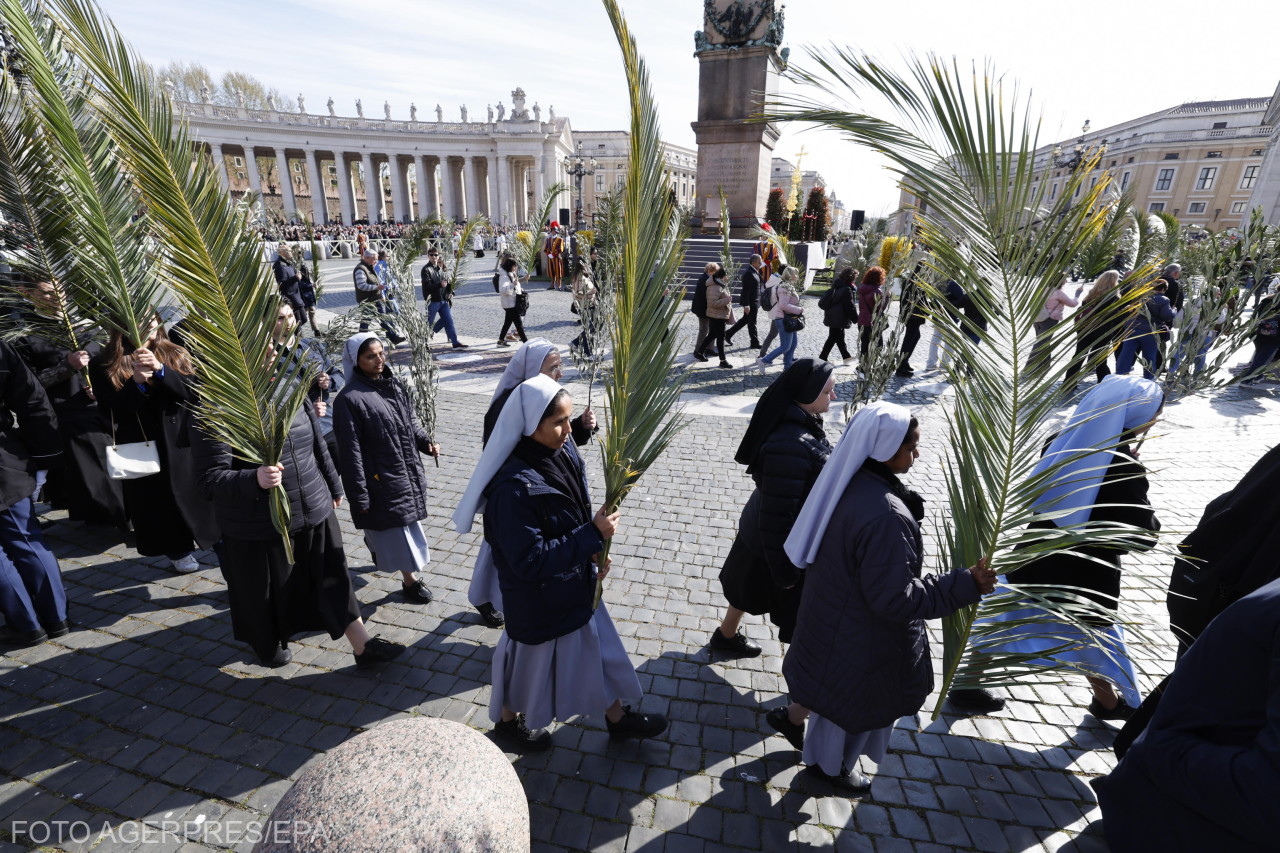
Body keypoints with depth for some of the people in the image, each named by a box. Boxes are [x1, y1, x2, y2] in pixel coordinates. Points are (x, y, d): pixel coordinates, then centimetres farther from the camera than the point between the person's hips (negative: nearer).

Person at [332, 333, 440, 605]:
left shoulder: (393, 385, 3)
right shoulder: (349, 400, -19)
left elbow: (410, 421, 15)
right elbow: (350, 453, -18)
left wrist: (425, 442, -4)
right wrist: (359, 496, -16)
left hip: (407, 472, 7)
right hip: (381, 481, -7)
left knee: (402, 524, 23)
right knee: (397, 530, 6)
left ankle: (378, 549, 51)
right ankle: (410, 580, 25)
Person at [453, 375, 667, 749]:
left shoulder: (563, 452, -8)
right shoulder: (512, 487, -33)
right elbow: (530, 562, -29)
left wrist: (593, 551, -6)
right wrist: (593, 536, -29)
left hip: (577, 583, 8)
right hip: (539, 598, -7)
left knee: (599, 647, 23)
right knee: (535, 661, 18)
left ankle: (618, 717, 48)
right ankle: (508, 720, 49)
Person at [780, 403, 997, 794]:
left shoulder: (846, 482, -8)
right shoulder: (884, 516, -38)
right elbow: (895, 597, -30)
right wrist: (965, 585, -25)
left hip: (832, 618, 8)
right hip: (860, 640, -8)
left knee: (835, 695, 31)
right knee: (855, 704, 21)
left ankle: (818, 758, 57)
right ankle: (832, 767, 49)